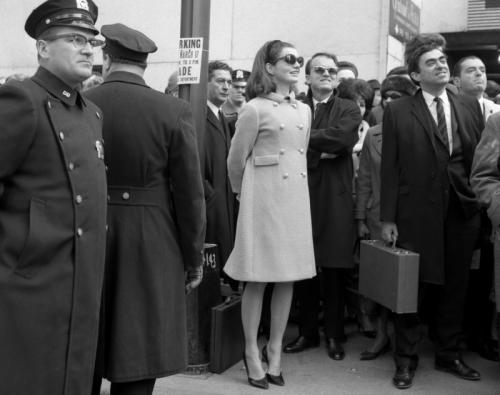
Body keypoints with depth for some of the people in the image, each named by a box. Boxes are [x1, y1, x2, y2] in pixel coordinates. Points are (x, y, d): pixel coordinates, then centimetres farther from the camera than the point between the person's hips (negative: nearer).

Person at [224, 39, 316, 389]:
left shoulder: (304, 111, 12)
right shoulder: (255, 109, -6)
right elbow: (236, 160, 0)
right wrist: (244, 192, 12)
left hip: (296, 198, 6)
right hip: (264, 198, -5)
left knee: (288, 276, 7)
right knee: (258, 278, 1)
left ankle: (275, 348, 20)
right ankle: (252, 351, 13)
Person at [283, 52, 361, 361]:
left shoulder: (349, 110, 6)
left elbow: (341, 138, -14)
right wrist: (318, 153, -13)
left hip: (335, 199, -1)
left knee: (335, 270, 4)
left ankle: (335, 335, 18)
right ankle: (307, 332, 21)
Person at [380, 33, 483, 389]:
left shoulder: (470, 106, 9)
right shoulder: (398, 112, -1)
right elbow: (389, 168, -4)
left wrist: (482, 206, 1)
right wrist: (387, 218, -7)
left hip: (462, 213, 3)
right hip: (416, 214, -3)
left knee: (455, 287, 13)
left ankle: (449, 354, 29)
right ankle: (407, 359, 20)